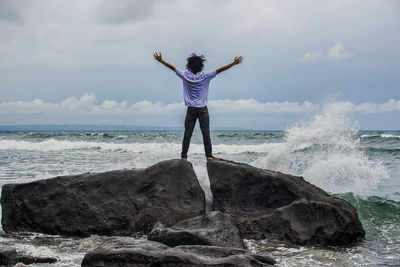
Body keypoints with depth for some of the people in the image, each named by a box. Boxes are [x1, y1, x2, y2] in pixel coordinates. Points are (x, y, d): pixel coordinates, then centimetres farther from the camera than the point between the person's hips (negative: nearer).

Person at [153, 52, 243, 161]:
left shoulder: (186, 76, -2)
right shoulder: (205, 76, -7)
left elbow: (172, 67, 5)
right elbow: (220, 70, -5)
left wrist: (160, 60, 13)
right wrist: (234, 63, -2)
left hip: (191, 109, 2)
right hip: (202, 109, -2)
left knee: (187, 133, 3)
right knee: (206, 133, 1)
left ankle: (184, 156, 4)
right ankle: (209, 155, 1)